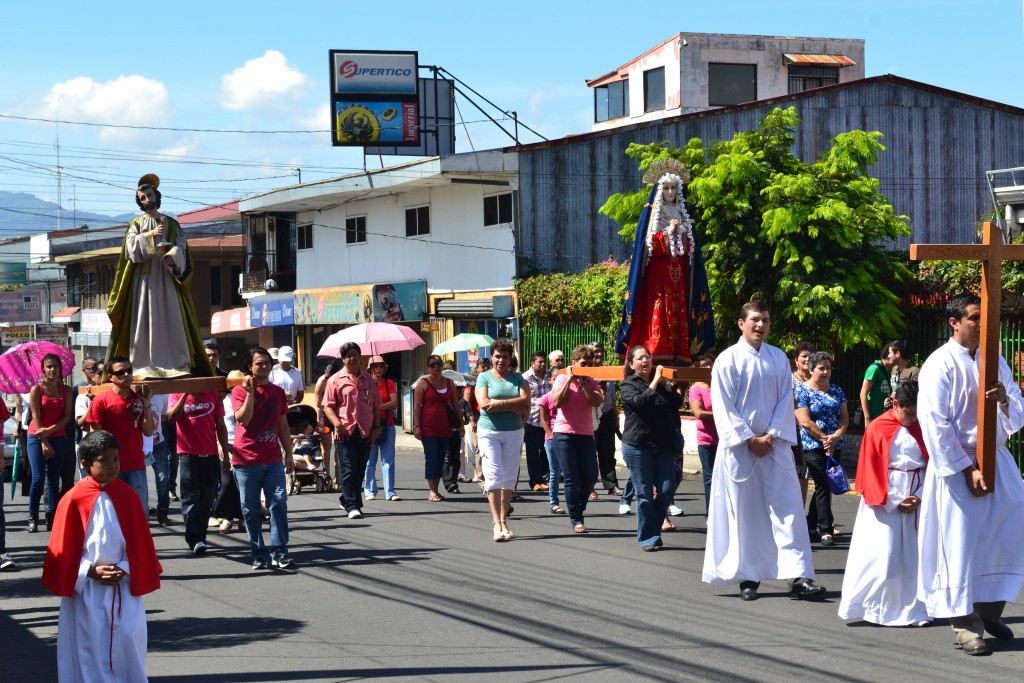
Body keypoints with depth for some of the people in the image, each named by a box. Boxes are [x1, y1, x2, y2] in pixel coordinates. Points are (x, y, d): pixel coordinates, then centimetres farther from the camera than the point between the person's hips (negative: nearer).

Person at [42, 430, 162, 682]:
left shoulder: (127, 496, 0)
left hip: (124, 588, 2)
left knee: (127, 645, -2)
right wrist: (91, 571, -11)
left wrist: (125, 569, -10)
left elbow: (141, 543, 4)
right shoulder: (73, 500, -7)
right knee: (89, 648, 1)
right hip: (86, 591, -2)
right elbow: (62, 550, -2)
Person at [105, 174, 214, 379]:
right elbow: (131, 245, -4)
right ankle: (145, 366, -11)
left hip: (167, 277, 0)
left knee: (172, 320, -6)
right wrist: (151, 235, -15)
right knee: (145, 321, -7)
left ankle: (177, 365, -8)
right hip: (144, 279, 0)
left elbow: (181, 246, 1)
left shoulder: (171, 223, 14)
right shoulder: (136, 225, 13)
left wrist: (172, 256, -19)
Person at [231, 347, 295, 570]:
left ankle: (280, 553, -5)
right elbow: (243, 419, -16)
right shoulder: (240, 391, -1)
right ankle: (259, 555, 7)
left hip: (272, 459, 3)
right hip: (246, 459, -3)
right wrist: (250, 392, -18)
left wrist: (288, 454, 13)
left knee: (278, 503, -7)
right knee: (251, 509, 1)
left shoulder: (278, 392, 13)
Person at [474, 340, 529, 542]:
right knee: (493, 475, -10)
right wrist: (514, 406, -10)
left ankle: (504, 521, 9)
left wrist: (500, 403, -12)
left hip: (513, 432, 3)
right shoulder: (484, 377, 3)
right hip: (489, 431, -2)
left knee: (509, 477, 3)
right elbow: (484, 404, -12)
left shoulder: (518, 378, 9)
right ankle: (496, 523, -12)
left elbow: (525, 402, -5)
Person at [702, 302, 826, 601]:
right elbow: (724, 408, -6)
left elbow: (786, 401, 6)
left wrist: (773, 435, -8)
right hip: (740, 447, -3)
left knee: (788, 508, -5)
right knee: (744, 512, 1)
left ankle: (798, 576, -8)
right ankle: (748, 576, 10)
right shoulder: (728, 360, -3)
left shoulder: (779, 359, 8)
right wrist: (751, 439, -11)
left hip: (775, 445, 3)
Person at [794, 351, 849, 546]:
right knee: (823, 486, -10)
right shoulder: (802, 391, -3)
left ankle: (810, 524, 24)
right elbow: (805, 421, -10)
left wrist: (836, 436, -11)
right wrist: (824, 439, -13)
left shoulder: (836, 391, 13)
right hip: (813, 447, -5)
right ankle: (825, 530, -9)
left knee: (824, 486, 10)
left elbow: (845, 417, 7)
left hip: (835, 447, 5)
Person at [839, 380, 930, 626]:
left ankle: (912, 609, 7)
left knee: (915, 556, 1)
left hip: (918, 499, 3)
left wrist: (920, 497, -7)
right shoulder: (878, 429, -4)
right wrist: (894, 502, -9)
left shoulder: (923, 429, 5)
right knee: (881, 555, -6)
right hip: (884, 501, -3)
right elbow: (870, 470, -3)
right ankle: (876, 608, 5)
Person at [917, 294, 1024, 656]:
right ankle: (965, 622, 7)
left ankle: (990, 610, 21)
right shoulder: (939, 365, -10)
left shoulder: (994, 361, 8)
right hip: (956, 465, -6)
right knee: (960, 542, -3)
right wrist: (968, 470, -15)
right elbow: (936, 425, -13)